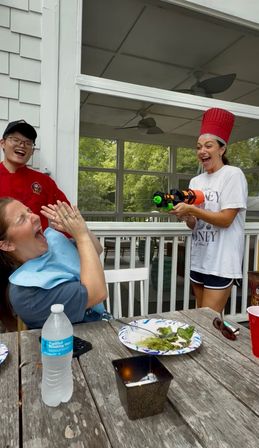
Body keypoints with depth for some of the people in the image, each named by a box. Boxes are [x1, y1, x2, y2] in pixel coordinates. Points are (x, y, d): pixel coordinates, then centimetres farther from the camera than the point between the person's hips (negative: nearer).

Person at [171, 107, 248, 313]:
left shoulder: (233, 174, -9)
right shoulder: (195, 181, 10)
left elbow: (226, 219, -15)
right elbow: (195, 225, 10)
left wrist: (191, 209, -21)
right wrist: (185, 216, -11)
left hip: (221, 263, -6)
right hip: (198, 260, 6)